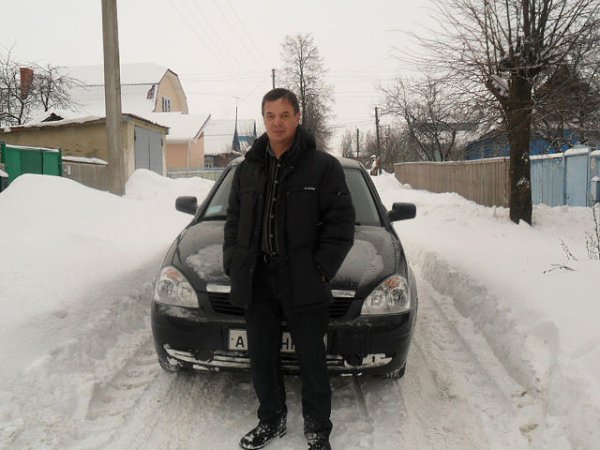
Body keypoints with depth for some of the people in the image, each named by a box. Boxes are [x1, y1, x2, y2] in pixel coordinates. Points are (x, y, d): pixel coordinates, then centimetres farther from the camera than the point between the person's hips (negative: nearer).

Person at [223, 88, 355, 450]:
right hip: (257, 284, 5)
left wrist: (320, 270, -13)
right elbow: (234, 221, 16)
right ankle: (271, 421, 35)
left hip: (304, 285, -4)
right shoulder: (248, 169, 11)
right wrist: (234, 263, 4)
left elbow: (341, 223, -6)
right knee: (261, 356, 15)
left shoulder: (324, 166, -3)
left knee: (312, 360, 7)